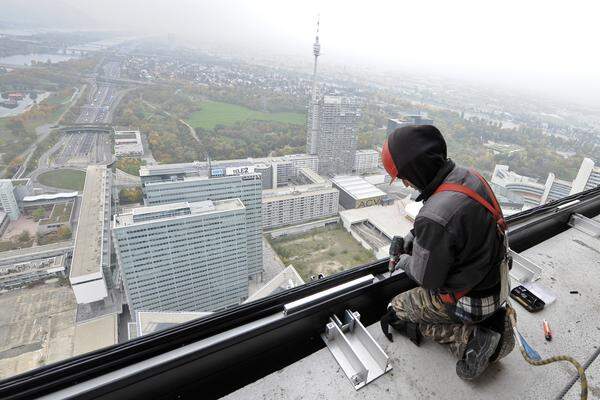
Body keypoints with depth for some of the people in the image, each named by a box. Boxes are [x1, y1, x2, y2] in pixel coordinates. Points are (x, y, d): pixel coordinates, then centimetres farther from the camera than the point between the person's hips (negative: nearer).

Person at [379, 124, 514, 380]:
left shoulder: (434, 217, -38)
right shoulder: (467, 176, -11)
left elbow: (427, 277, -21)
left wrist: (404, 261, -1)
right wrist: (411, 238, 2)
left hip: (468, 300, -8)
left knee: (397, 311, 12)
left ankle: (471, 338, 4)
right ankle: (488, 321, 19)